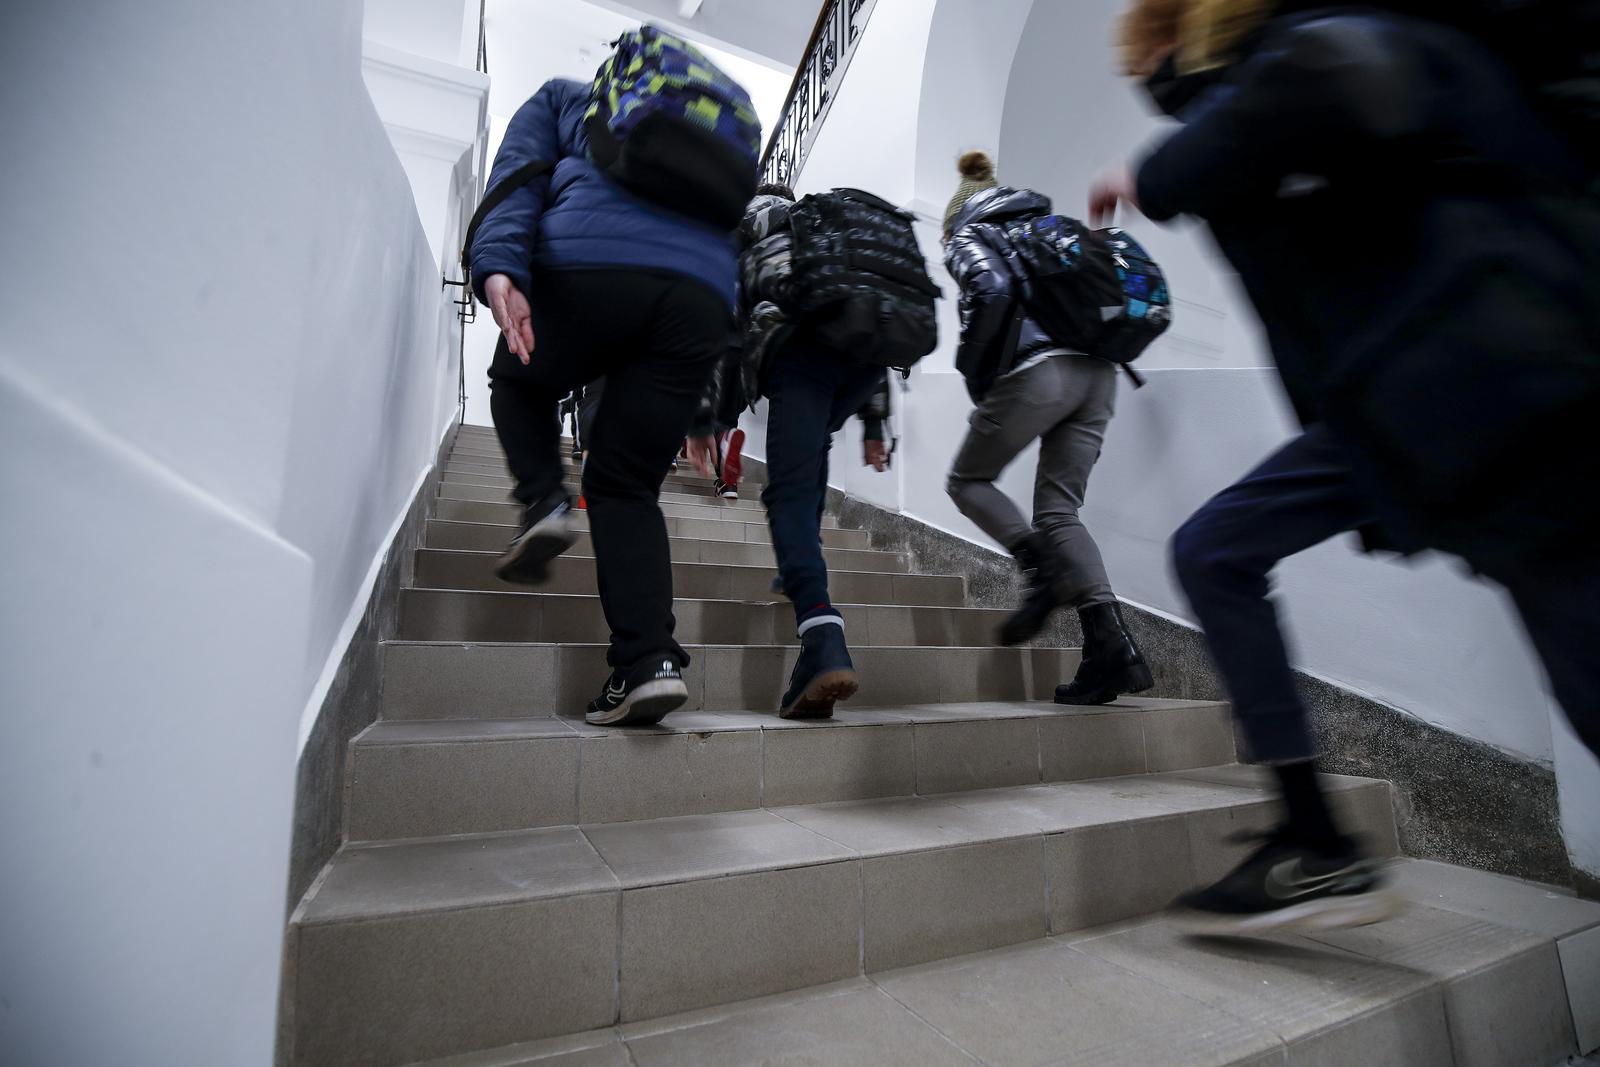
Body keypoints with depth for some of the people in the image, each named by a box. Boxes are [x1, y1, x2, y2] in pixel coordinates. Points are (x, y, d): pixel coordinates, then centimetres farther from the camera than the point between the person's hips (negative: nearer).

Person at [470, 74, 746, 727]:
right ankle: (649, 659, -9)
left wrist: (498, 269, -8)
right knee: (625, 485, 7)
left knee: (518, 382, 28)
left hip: (592, 266, -3)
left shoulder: (562, 98, 30)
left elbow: (517, 176, 9)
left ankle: (543, 503, 1)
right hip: (705, 294, 3)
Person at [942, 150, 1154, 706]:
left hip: (1037, 372, -6)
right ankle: (1113, 646, -5)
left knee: (968, 480, 13)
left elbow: (993, 290, -11)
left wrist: (976, 374, -3)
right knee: (1058, 508, 8)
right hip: (1097, 374, 7)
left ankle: (1044, 568, -11)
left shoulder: (966, 233, 11)